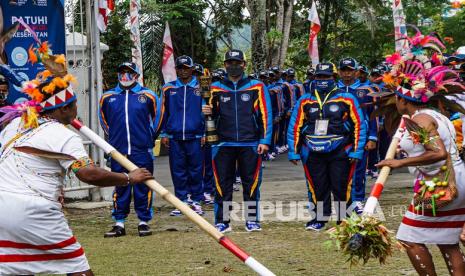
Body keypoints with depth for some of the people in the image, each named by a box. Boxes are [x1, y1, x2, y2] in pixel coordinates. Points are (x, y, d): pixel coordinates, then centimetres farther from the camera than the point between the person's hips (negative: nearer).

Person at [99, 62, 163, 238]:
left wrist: (151, 136, 13)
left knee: (143, 187, 2)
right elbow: (103, 118, 21)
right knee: (120, 187, 4)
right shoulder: (108, 97, 7)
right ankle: (119, 223, 9)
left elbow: (157, 115, 14)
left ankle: (144, 222, 10)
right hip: (118, 150, 1)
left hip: (142, 150, -1)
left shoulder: (148, 95, 2)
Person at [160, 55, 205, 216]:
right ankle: (181, 201, 11)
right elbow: (164, 112, 12)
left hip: (195, 136, -1)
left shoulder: (200, 87, 4)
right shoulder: (169, 89, 8)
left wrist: (205, 134, 1)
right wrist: (164, 134, 7)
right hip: (175, 137, 1)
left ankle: (196, 201, 12)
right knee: (178, 171, 4)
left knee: (196, 170, 2)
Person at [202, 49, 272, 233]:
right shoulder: (216, 88, 9)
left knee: (251, 183, 3)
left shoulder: (256, 87, 3)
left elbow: (265, 115, 2)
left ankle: (252, 219, 12)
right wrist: (209, 112, -9)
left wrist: (265, 140, -5)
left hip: (250, 144, -1)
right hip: (224, 144, 1)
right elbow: (214, 113, 16)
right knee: (222, 184, 2)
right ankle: (222, 221, 9)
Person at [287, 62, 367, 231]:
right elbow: (295, 127, 10)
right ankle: (320, 218, 19)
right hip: (313, 153, 2)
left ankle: (344, 219, 12)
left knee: (341, 188, 1)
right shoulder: (305, 101, 6)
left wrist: (356, 151, -5)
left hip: (340, 152, -2)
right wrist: (294, 152, 6)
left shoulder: (347, 99, 0)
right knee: (317, 188, 8)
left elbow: (359, 125, 0)